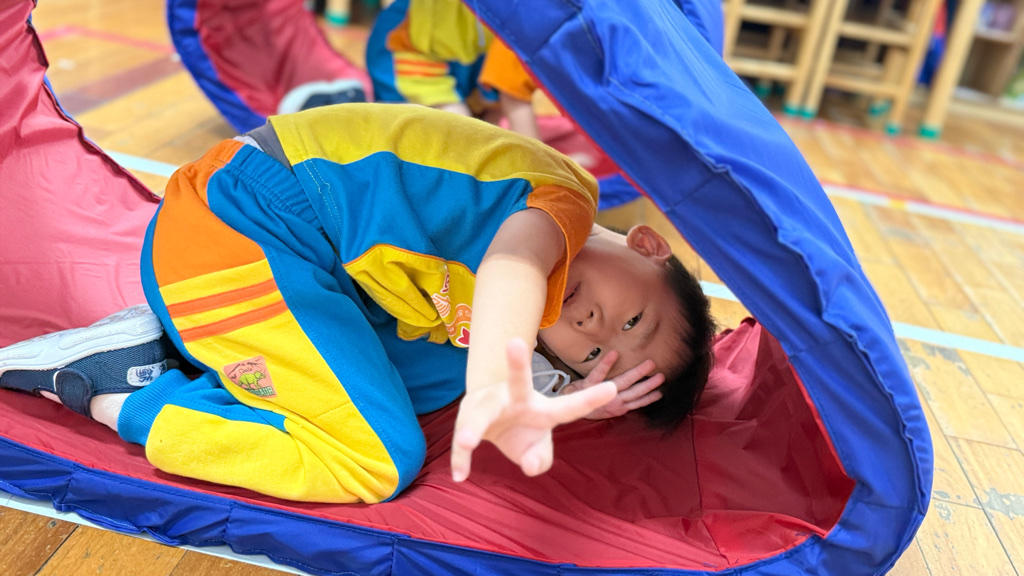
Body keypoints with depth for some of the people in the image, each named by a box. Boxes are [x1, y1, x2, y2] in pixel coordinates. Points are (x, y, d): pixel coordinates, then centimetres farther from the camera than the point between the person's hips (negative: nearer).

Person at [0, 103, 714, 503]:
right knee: (380, 463, -12)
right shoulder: (567, 197, -14)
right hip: (239, 217, -9)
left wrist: (557, 407, -7)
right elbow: (513, 263, -37)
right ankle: (114, 396, -4)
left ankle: (168, 342, 10)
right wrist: (497, 391, -57)